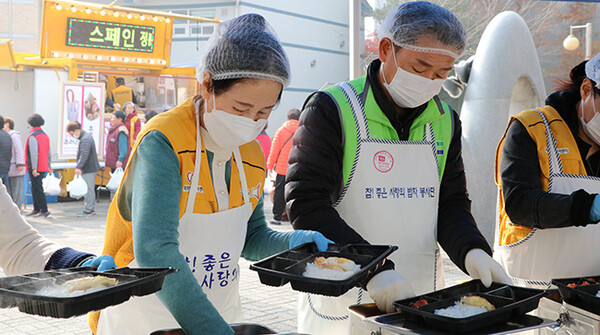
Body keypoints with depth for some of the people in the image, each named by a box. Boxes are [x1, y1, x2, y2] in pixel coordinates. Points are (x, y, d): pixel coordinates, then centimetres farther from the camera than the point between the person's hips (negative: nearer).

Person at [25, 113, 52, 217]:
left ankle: (45, 210, -6)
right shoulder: (45, 135, 12)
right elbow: (49, 153, 16)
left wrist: (34, 168, -20)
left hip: (35, 168, -8)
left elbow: (34, 153, -20)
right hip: (43, 167, 8)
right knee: (35, 188, 17)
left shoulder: (32, 136, -14)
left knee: (37, 189, -4)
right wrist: (49, 166, 23)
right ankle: (36, 209, 23)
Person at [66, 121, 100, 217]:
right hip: (92, 167, 11)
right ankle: (91, 208, 21)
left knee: (89, 189, -6)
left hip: (88, 169, -11)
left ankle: (88, 210, -3)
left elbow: (84, 156, -29)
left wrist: (78, 167, -33)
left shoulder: (85, 140, -19)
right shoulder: (88, 135, 15)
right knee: (90, 189, 15)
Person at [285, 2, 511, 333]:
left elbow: (451, 203, 10)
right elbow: (307, 206, -17)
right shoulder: (332, 109, -11)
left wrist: (471, 252, -11)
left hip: (422, 300, 5)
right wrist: (374, 269, -27)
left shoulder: (445, 121, 7)